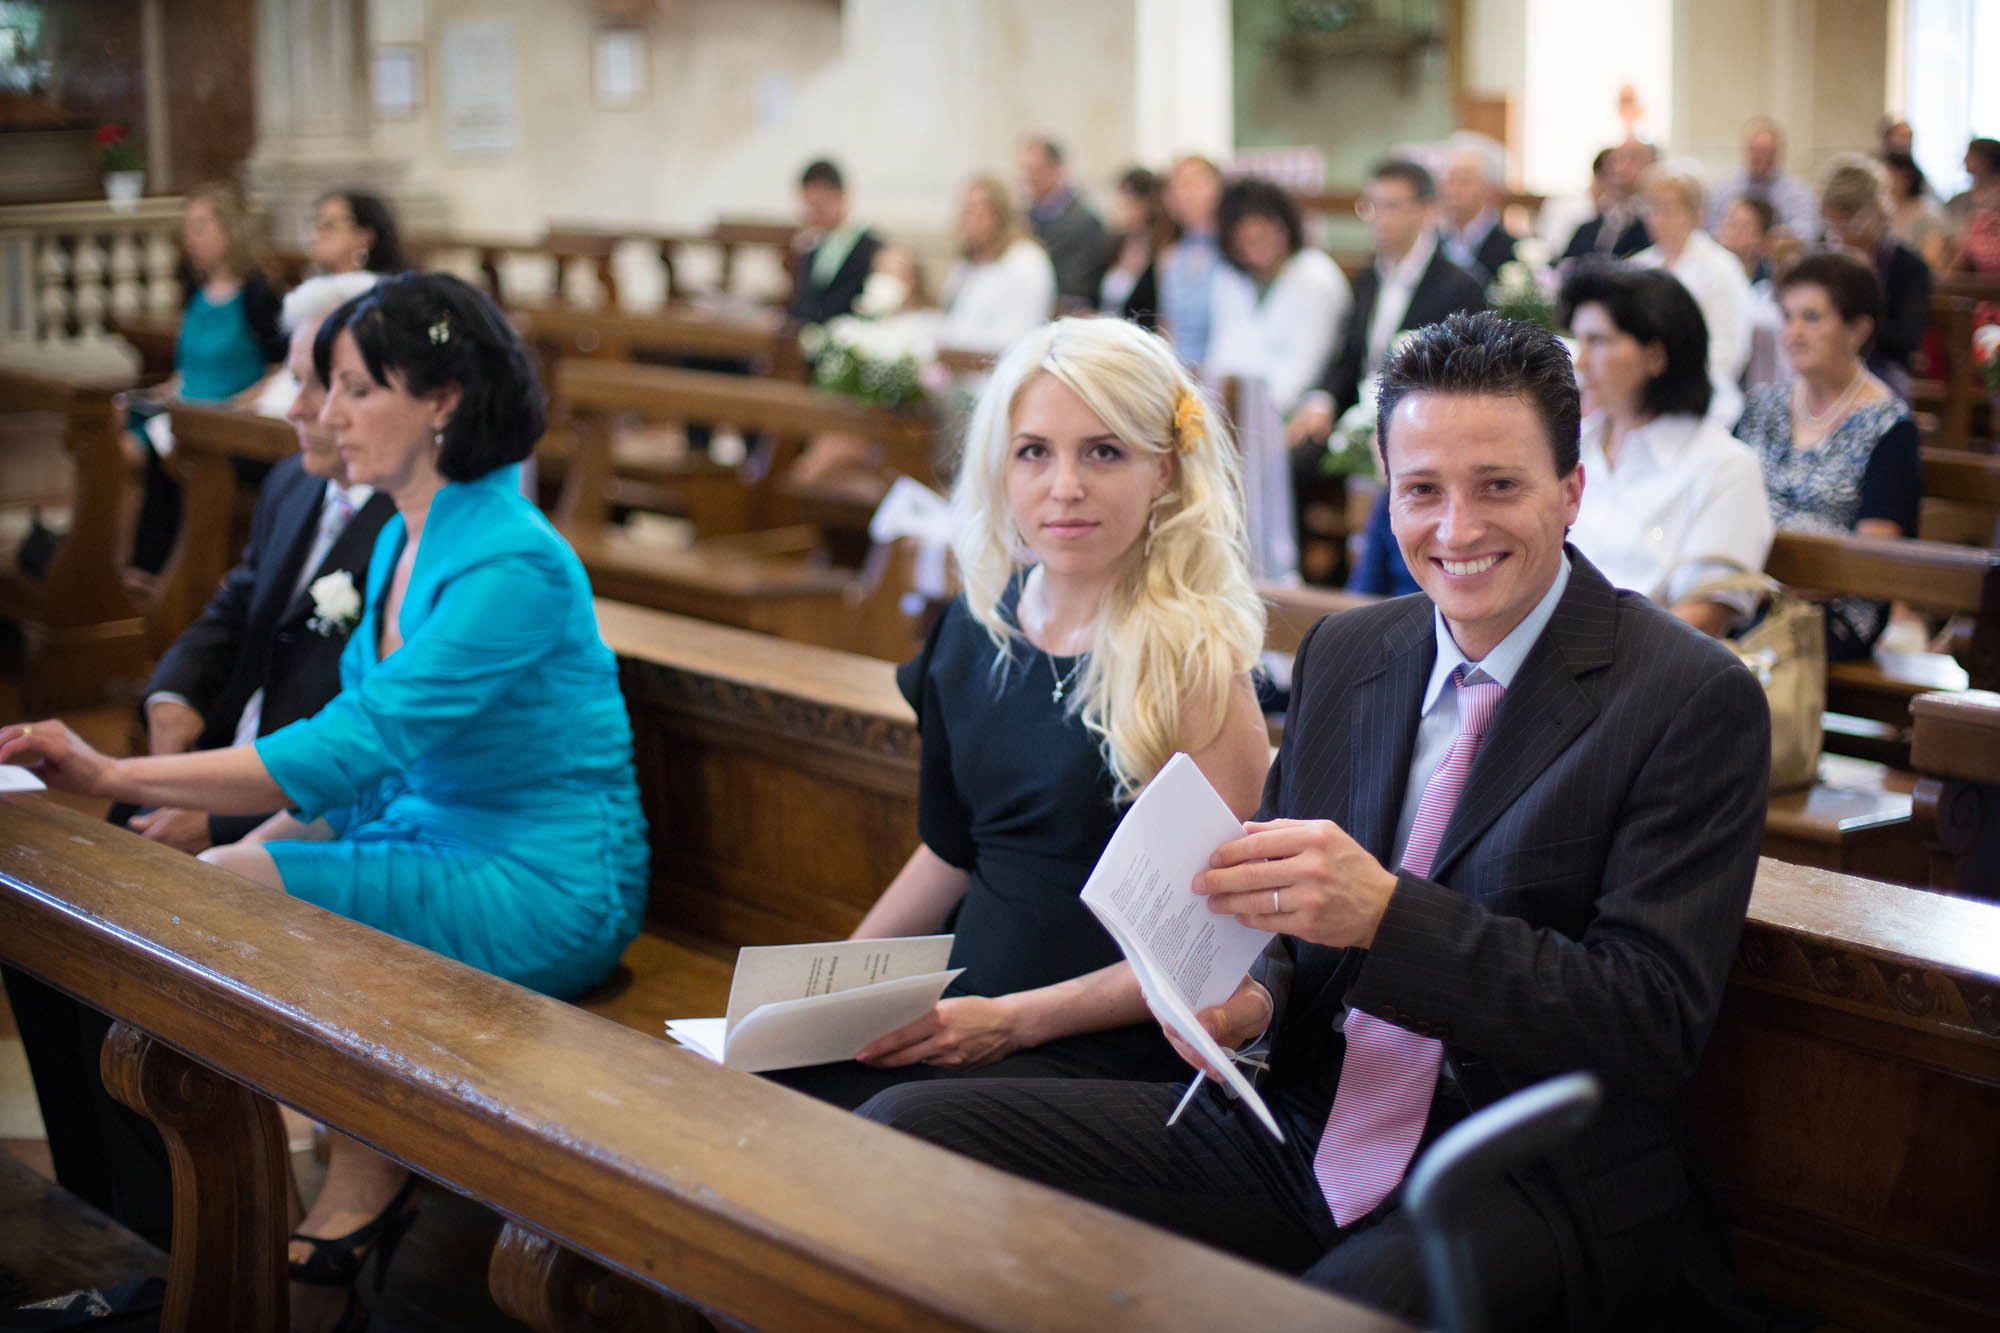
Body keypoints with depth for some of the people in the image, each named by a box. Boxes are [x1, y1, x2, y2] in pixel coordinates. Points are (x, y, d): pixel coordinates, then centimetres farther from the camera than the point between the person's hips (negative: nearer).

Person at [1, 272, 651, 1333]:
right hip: (431, 840, 9)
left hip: (543, 890, -9)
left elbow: (350, 746, -27)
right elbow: (372, 759, 15)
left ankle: (352, 1210, -4)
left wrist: (115, 776, -28)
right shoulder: (402, 538, 10)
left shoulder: (510, 566, -20)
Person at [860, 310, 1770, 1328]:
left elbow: (1655, 1025, -15)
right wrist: (1252, 991, -6)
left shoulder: (1697, 700, -7)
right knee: (901, 1131, -10)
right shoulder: (1342, 652, 11)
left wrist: (1385, 912, -26)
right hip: (1300, 1124, 6)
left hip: (1528, 1185, -6)